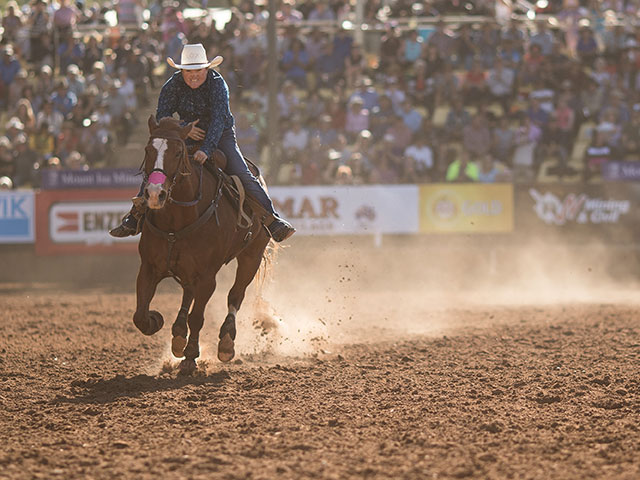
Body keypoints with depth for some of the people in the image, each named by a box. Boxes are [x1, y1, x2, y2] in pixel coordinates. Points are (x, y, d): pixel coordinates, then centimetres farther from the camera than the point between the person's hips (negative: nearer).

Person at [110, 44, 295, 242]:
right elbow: (161, 117, -7)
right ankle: (134, 219, 6)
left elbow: (218, 120, -32)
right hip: (188, 137, 3)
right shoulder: (173, 85, -11)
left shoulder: (217, 84, -21)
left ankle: (273, 220, -19)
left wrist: (206, 150, -45)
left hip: (221, 137, -3)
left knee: (244, 177, -20)